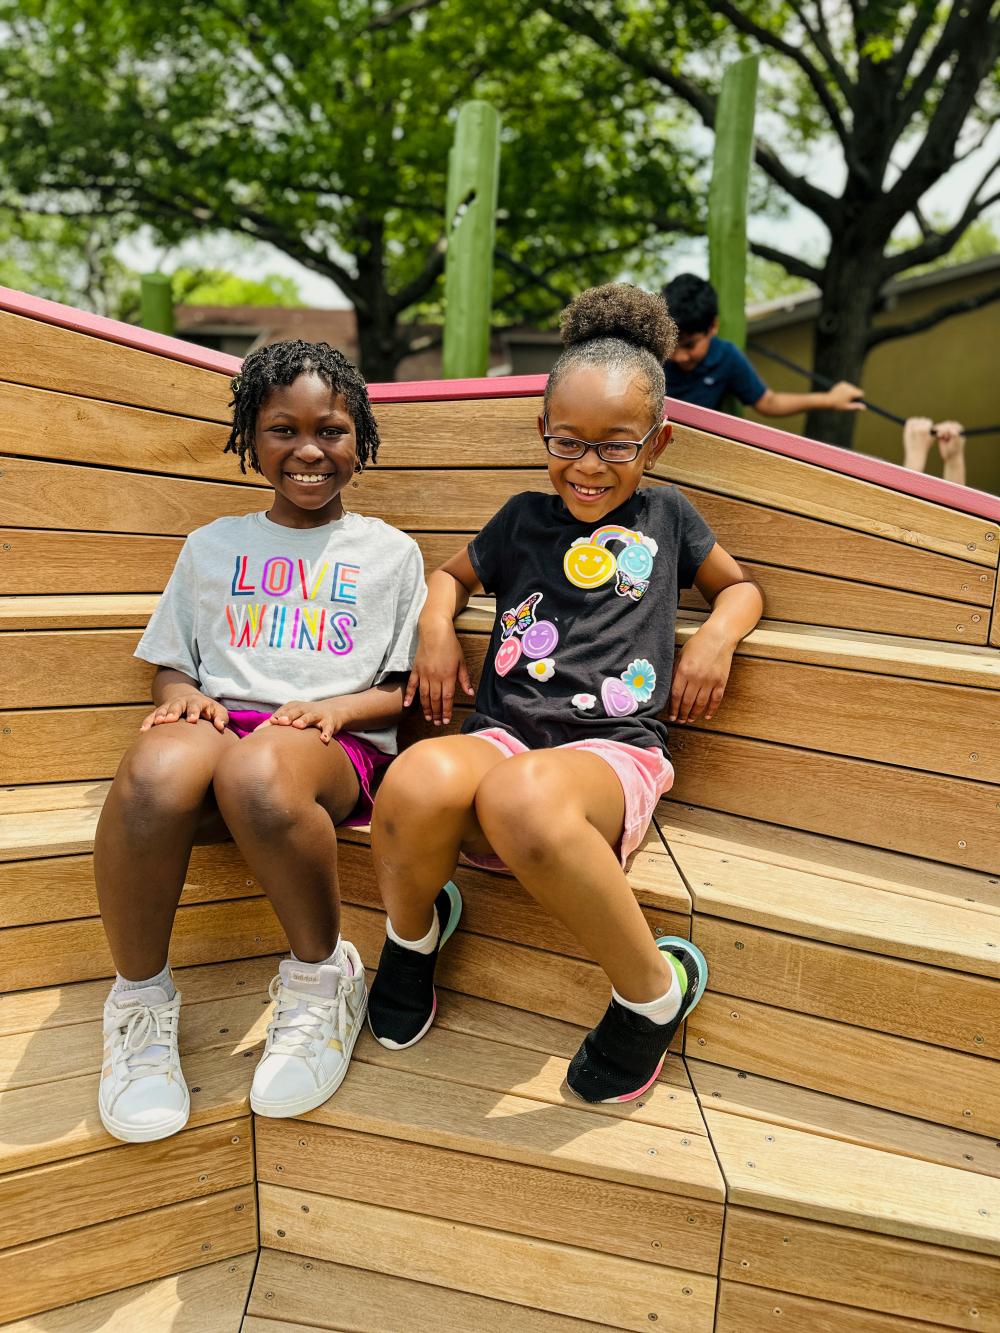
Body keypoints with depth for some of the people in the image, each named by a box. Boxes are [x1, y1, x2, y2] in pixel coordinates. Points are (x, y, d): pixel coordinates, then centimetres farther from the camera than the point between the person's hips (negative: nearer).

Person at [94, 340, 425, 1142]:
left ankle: (323, 977, -14)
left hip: (337, 743, -2)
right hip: (220, 723, 2)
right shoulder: (213, 546, 22)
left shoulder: (389, 552, 16)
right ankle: (141, 999, -13)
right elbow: (171, 663, 22)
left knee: (257, 772, -40)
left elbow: (406, 687, 11)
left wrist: (336, 708, -8)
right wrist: (180, 695, -2)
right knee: (154, 770, -37)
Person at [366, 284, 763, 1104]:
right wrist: (437, 627, 16)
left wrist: (717, 636, 10)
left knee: (522, 794, -42)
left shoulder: (667, 516, 21)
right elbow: (453, 574, 38)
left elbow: (741, 585, 33)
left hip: (612, 751, -2)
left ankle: (656, 991, -15)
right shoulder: (524, 518, 24)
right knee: (419, 779, -38)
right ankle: (413, 929, -1)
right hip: (500, 735, 2)